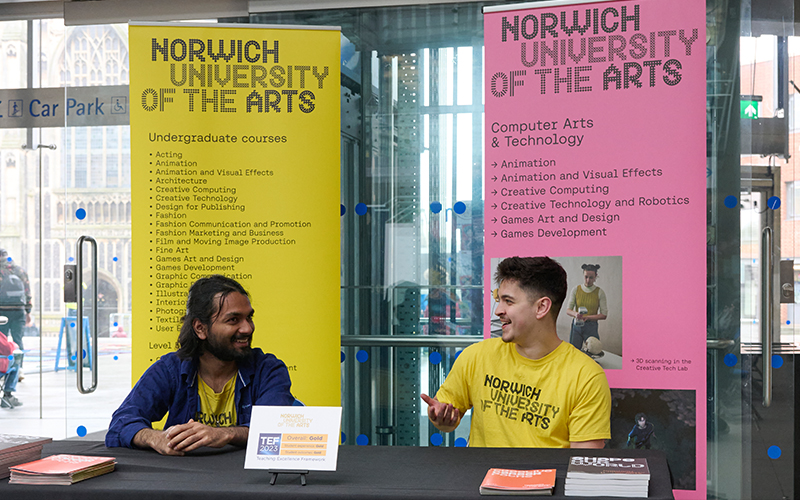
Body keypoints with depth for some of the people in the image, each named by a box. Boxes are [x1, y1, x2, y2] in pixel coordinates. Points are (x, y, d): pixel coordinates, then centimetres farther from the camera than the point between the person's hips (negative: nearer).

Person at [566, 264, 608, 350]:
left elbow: (604, 315, -4)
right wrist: (575, 314, -25)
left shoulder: (599, 292, -4)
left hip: (591, 327, -1)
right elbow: (568, 310, -1)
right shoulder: (576, 290, 1)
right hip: (576, 325, 2)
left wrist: (587, 317, -19)